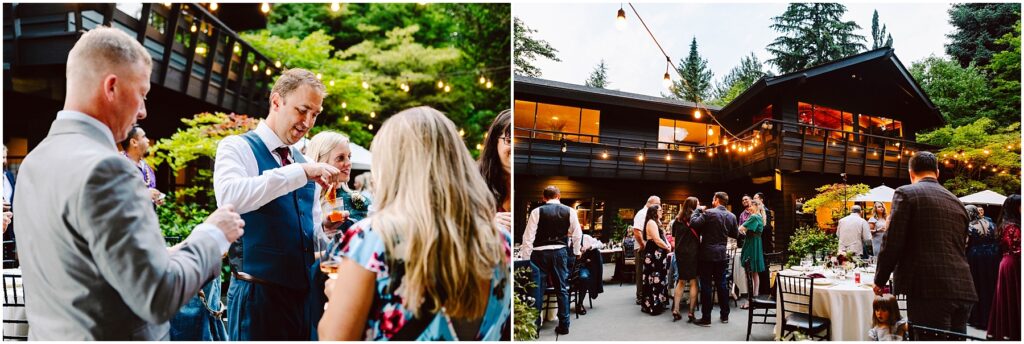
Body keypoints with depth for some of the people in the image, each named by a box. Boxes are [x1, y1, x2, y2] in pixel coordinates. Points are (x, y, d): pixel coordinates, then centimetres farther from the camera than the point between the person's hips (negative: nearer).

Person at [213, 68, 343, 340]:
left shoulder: (303, 161, 13)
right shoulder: (237, 147, -5)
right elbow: (229, 197, -27)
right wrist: (300, 171, -27)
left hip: (304, 292, 6)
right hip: (259, 294, -6)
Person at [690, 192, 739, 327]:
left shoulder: (708, 213, -15)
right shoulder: (731, 216, 4)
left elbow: (693, 223, -18)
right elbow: (735, 234, 14)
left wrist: (698, 210, -5)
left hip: (707, 254, -5)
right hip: (721, 254, 5)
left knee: (706, 285, 0)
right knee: (721, 284, 15)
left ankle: (706, 318, 2)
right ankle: (725, 315, 21)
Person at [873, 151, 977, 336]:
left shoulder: (906, 193, -2)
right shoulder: (957, 202, 18)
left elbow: (892, 243, -9)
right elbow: (959, 246, 23)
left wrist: (880, 280, 3)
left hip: (929, 288, -7)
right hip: (962, 290, 7)